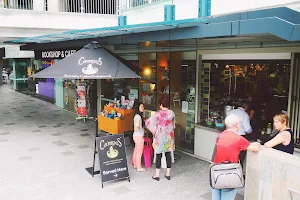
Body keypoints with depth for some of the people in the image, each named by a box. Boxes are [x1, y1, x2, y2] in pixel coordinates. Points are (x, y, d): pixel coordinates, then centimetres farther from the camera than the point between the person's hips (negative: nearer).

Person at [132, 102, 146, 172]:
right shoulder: (138, 116, -21)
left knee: (136, 151, 18)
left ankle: (135, 164, 31)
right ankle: (139, 167, 11)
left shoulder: (137, 116, 8)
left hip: (136, 136, 9)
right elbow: (137, 127, -28)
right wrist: (141, 132, -13)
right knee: (139, 152, 1)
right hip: (139, 136, -9)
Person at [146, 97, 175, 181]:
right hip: (169, 136, 4)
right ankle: (168, 174, 19)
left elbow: (148, 122, -19)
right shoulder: (171, 113, -2)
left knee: (159, 155, 5)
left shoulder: (158, 114, -15)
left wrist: (153, 131, -6)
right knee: (168, 154, 11)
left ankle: (157, 175, 12)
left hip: (160, 137, -4)